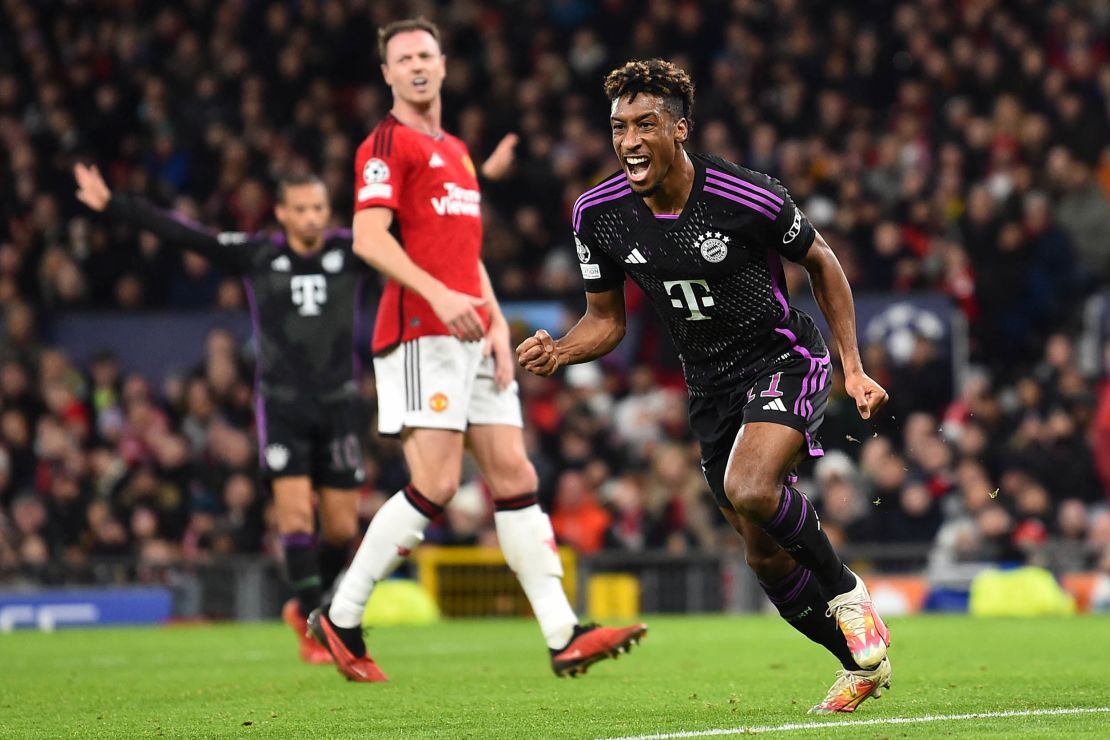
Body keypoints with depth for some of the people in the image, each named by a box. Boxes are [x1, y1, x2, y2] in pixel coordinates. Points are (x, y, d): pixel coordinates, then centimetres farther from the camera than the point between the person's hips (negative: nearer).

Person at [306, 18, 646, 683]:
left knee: (516, 477, 1)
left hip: (471, 338, 8)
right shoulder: (389, 143, -3)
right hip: (420, 335, -8)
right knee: (436, 485, -14)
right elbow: (368, 237, -16)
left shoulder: (456, 150, 24)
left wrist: (497, 322, 13)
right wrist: (438, 294, -27)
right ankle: (341, 620, -2)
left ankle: (564, 635, -2)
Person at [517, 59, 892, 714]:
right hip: (712, 386, 6)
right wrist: (557, 353, -16)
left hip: (785, 357, -5)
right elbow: (607, 320, 5)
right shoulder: (599, 215, -9)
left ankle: (847, 593, -6)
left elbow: (820, 262, -2)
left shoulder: (749, 198, -21)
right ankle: (861, 664, 28)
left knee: (750, 490, -31)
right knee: (766, 554, 8)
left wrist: (854, 368, -3)